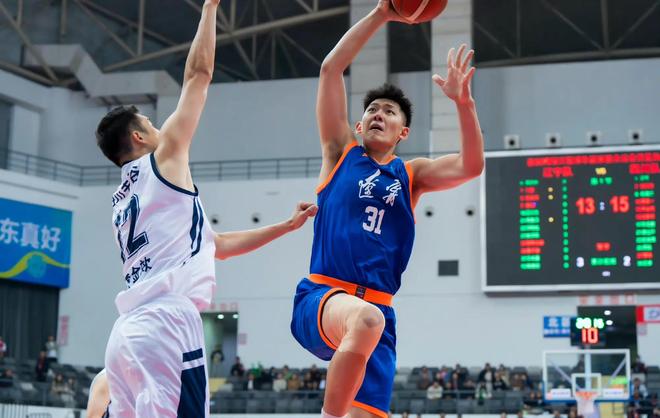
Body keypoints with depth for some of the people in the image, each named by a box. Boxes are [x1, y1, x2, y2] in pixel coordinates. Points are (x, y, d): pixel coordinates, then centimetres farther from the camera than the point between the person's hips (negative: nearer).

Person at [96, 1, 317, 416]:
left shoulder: (125, 199, 28)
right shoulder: (163, 158, 6)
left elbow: (217, 244, 33)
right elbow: (198, 75, 7)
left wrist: (287, 226, 36)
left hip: (128, 331, 9)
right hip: (166, 324, -9)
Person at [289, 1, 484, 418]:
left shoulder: (412, 175, 18)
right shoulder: (341, 154, 13)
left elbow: (471, 166, 0)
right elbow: (331, 68, 7)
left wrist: (463, 101, -11)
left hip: (377, 310, 3)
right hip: (320, 297, -3)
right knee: (366, 318, -38)